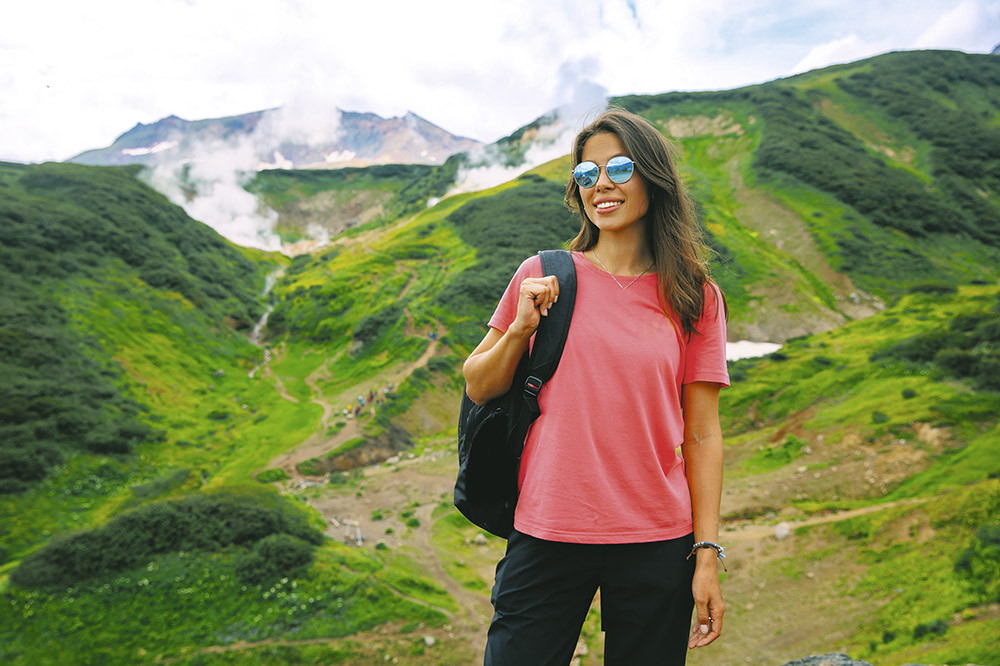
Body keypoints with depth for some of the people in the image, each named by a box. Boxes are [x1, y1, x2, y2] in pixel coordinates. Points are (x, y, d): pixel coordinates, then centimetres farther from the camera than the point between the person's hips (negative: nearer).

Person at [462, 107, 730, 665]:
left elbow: (702, 435, 2)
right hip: (547, 536, 0)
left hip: (658, 546, 1)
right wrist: (521, 328, -9)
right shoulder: (542, 278, 0)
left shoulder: (695, 298, 1)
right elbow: (479, 388, 8)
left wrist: (708, 554, -2)